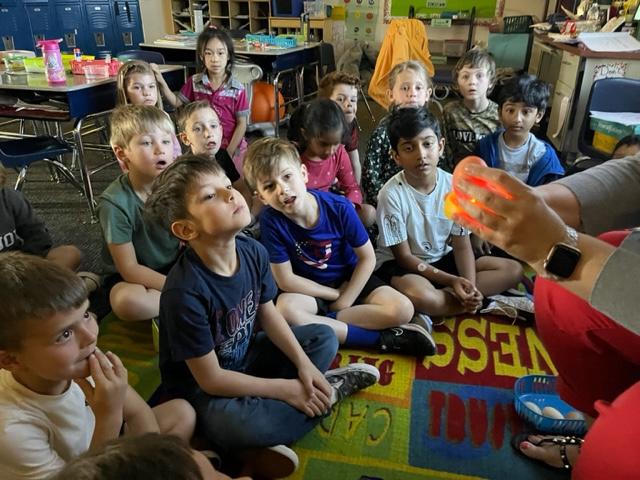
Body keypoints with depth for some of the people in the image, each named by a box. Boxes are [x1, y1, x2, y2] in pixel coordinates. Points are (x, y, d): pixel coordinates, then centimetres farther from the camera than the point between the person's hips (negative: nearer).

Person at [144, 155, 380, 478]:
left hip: (245, 357, 7)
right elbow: (212, 379, -26)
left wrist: (304, 365, -9)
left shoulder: (252, 251, -14)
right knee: (236, 425, -36)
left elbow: (268, 313, 2)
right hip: (203, 388, -6)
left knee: (325, 338, 6)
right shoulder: (184, 292, -34)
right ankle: (329, 390, -9)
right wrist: (286, 389, -20)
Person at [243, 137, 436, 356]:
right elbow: (285, 280, -16)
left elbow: (367, 258, -9)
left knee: (402, 310, -20)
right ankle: (380, 338, -24)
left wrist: (346, 300, -13)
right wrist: (335, 295, -11)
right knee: (284, 309, -35)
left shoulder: (339, 207, -20)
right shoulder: (271, 221, -21)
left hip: (350, 280, 1)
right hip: (311, 290, 0)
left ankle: (320, 323, -16)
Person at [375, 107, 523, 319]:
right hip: (400, 264, -6)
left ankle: (444, 297, -16)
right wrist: (452, 281, -23)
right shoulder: (392, 194, -21)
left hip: (443, 259, 6)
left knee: (513, 269, -5)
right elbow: (404, 256, -15)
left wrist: (469, 286, -22)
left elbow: (462, 246, -4)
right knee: (420, 296, -40)